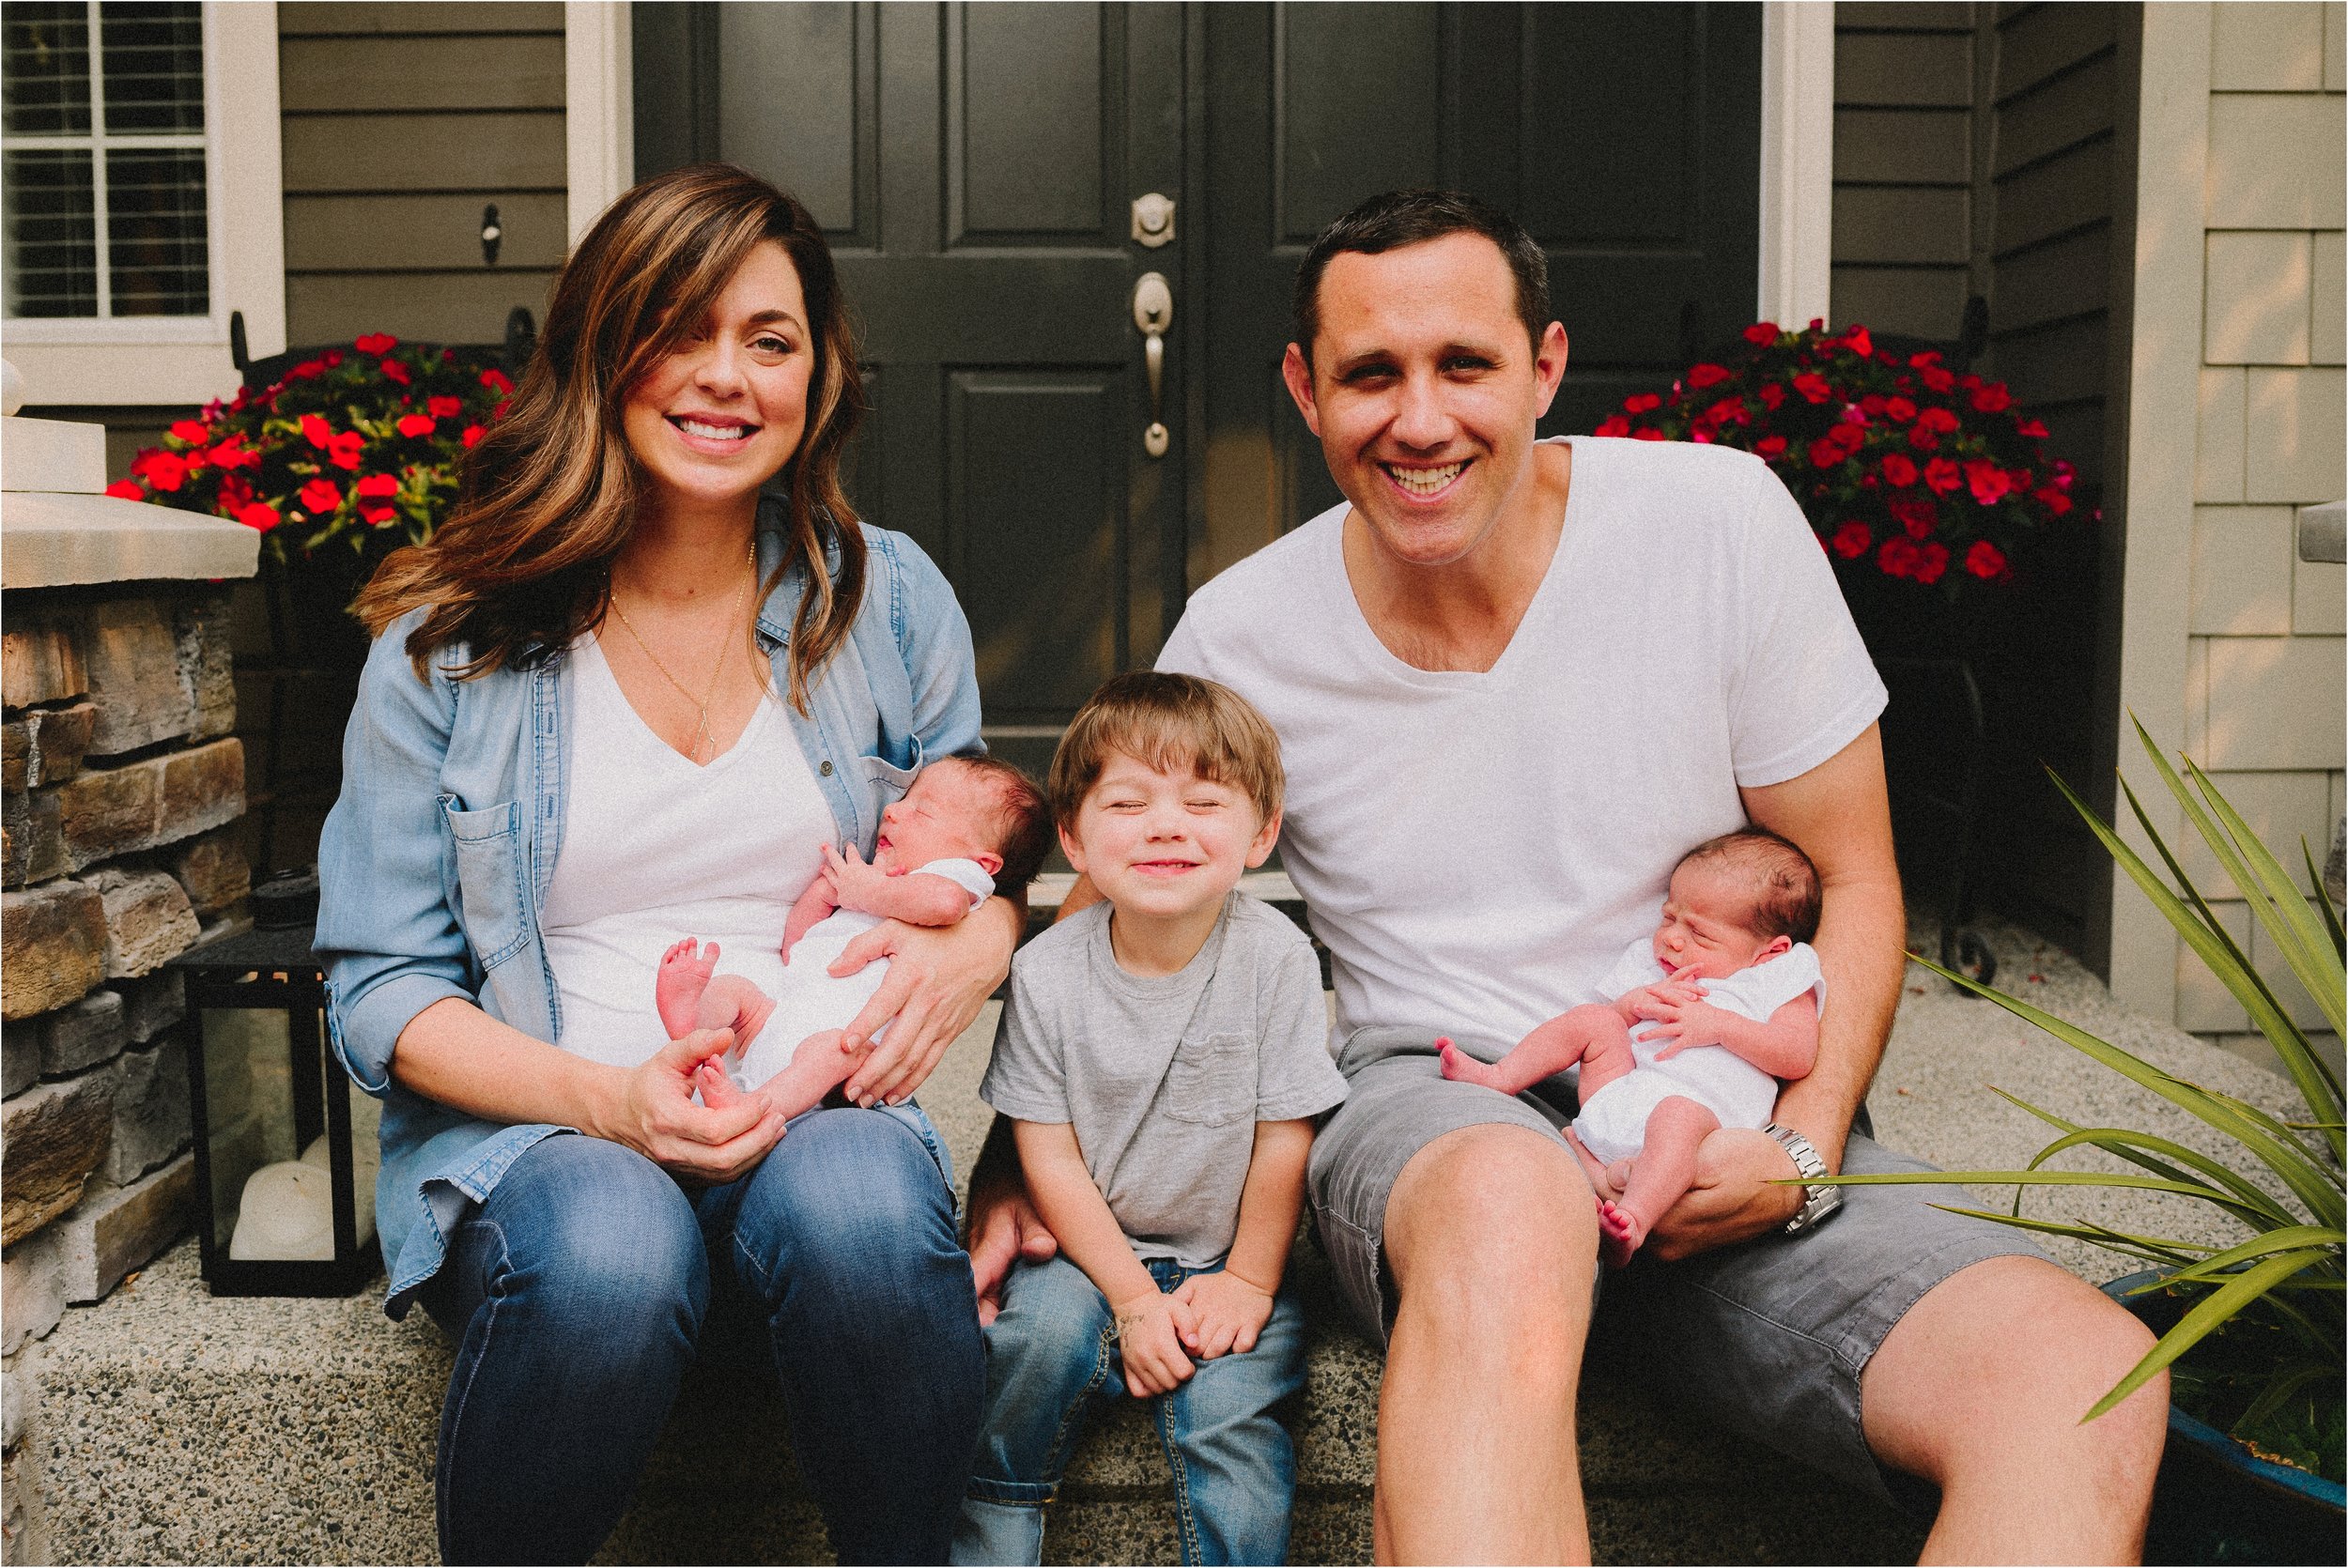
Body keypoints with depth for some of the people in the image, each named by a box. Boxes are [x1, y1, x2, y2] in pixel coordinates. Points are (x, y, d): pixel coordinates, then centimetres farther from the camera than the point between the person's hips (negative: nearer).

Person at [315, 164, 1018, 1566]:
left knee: (862, 1211, -33)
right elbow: (383, 987, 1)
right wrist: (607, 1099, -17)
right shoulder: (451, 640, 1)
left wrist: (972, 950, -10)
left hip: (818, 1100, 1)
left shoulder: (892, 600, 7)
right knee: (609, 1253, -34)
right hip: (534, 1123, -1)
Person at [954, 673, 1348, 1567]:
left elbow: (1284, 1140, -8)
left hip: (1232, 1257, -1)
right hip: (1092, 1247, 1)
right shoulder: (1047, 972, -12)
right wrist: (1135, 1298, -13)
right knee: (1043, 1333, -24)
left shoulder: (1275, 957, -14)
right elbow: (1050, 1156, -9)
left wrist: (1248, 1281, -6)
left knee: (1228, 1408, -22)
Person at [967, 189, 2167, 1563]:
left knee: (2089, 1384, -27)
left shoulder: (1722, 523, -5)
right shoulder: (1237, 638, -2)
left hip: (1722, 1116, 1)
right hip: (1423, 1108, 0)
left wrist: (1804, 1152, -13)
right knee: (1508, 1198, -40)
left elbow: (1853, 882, 2)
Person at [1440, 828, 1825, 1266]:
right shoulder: (1650, 962, 28)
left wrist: (1718, 1024, -11)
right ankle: (1499, 1078, -6)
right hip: (1617, 1092, 6)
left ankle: (1634, 1219, -56)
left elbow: (1798, 1056, -2)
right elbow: (1606, 1020, 24)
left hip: (1701, 1108, -6)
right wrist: (1631, 1005, 2)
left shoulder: (1779, 977, 13)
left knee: (1677, 1116, -38)